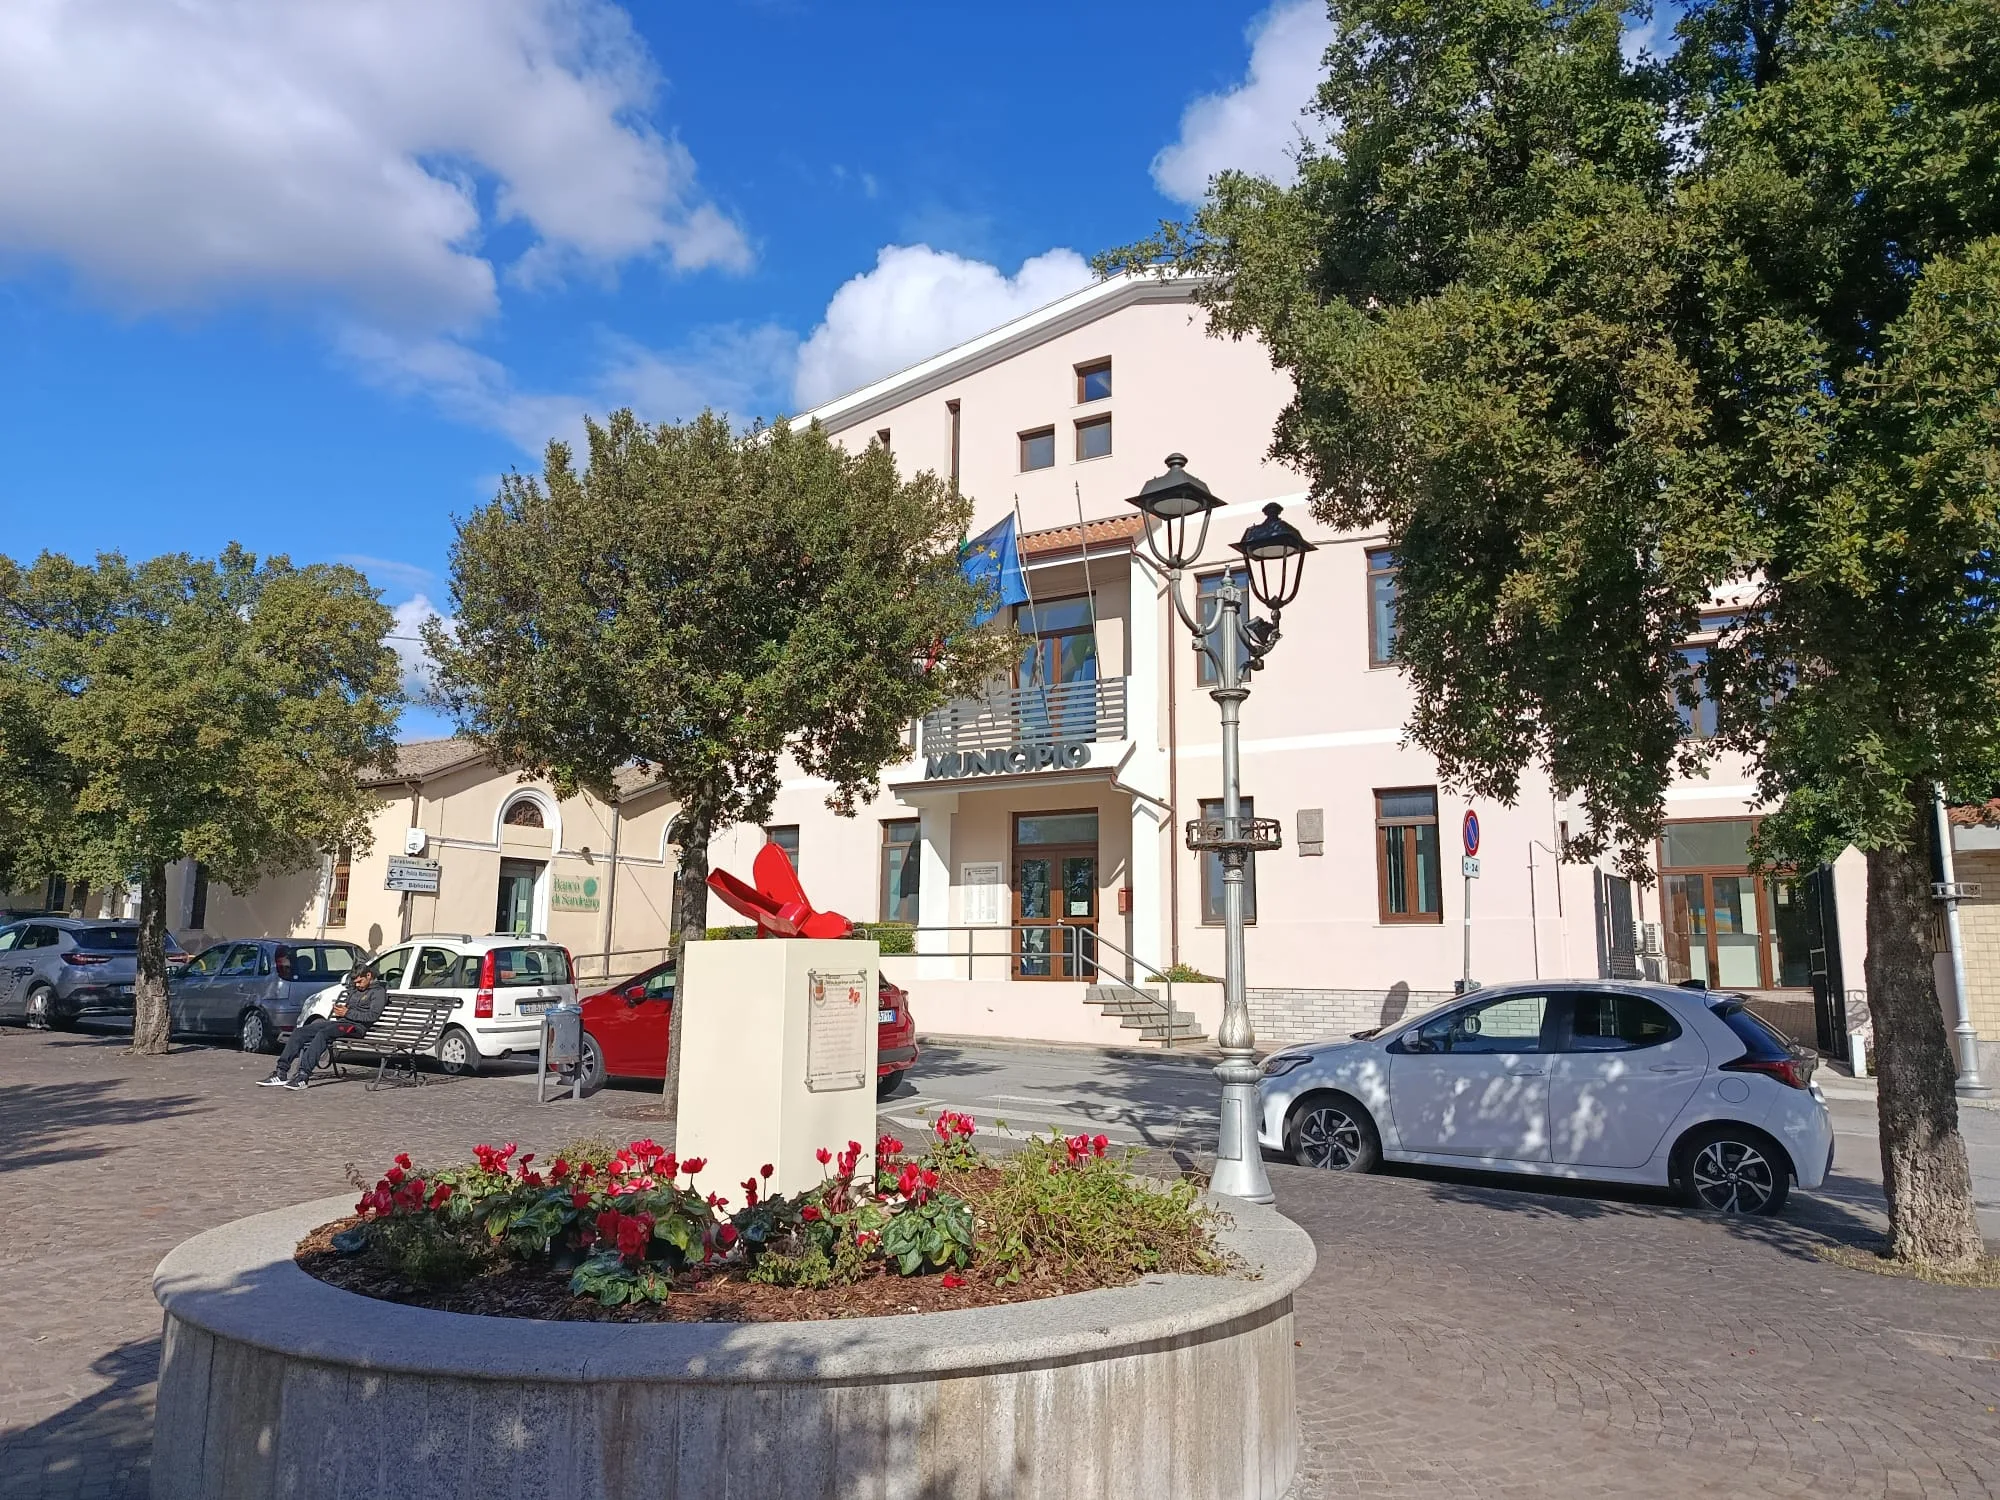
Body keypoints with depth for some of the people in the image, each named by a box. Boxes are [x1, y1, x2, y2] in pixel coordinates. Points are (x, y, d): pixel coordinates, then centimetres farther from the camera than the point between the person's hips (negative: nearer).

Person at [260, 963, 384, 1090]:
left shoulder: (378, 992, 2)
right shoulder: (354, 990, 28)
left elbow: (373, 1016, -11)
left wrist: (347, 1013, -10)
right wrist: (338, 1009, 9)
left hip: (355, 1027, -9)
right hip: (339, 1022, 9)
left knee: (322, 1034, -33)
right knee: (299, 1032, -8)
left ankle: (303, 1077, -41)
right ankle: (280, 1073, -15)